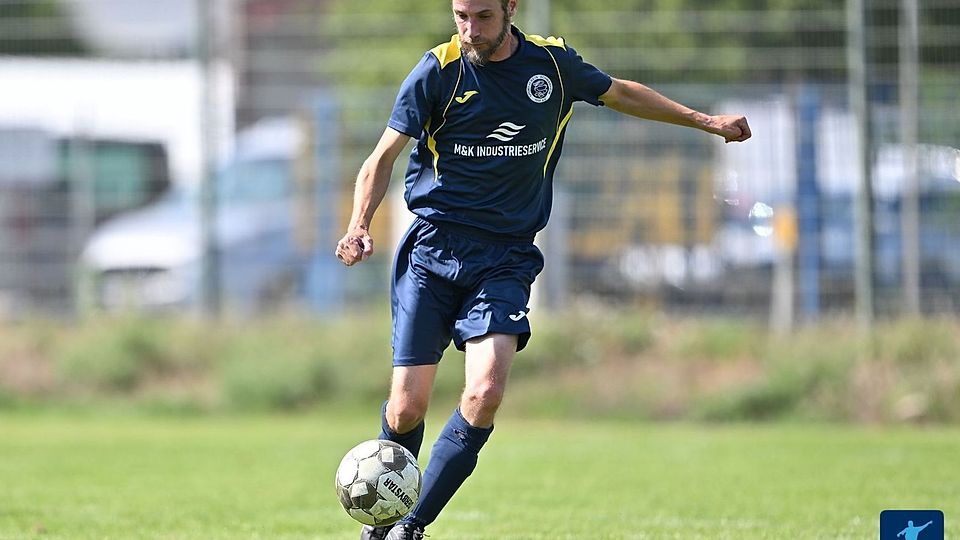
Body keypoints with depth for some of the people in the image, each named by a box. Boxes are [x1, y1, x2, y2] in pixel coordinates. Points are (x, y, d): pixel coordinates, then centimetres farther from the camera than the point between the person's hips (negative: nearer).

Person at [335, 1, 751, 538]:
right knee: (407, 407, -7)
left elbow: (621, 93, 23)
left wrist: (706, 121, 30)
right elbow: (384, 157, 1)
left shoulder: (553, 62, 3)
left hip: (505, 258, 1)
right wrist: (360, 226, -16)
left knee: (485, 395, -21)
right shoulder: (438, 71, -4)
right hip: (432, 251, -1)